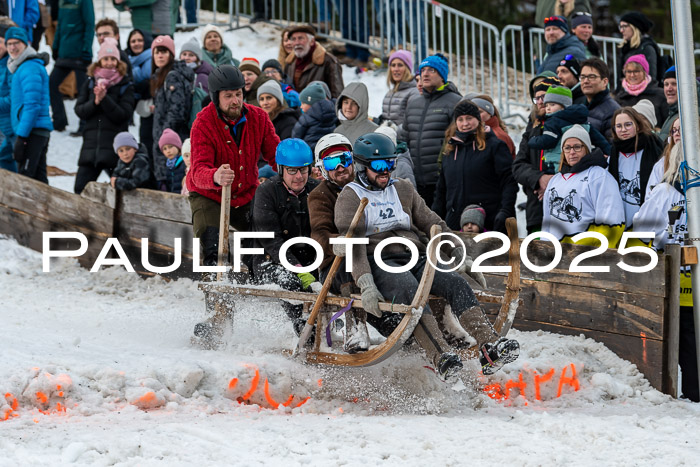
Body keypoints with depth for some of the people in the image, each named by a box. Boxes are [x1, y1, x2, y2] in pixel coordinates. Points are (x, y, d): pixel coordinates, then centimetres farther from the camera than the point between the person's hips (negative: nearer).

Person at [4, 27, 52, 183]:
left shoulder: (30, 68, -11)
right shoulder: (20, 67, 21)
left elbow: (32, 105, -18)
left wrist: (21, 136, -21)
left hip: (32, 131, -10)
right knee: (39, 179, 10)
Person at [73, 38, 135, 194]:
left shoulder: (125, 85, 2)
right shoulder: (90, 83, 11)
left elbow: (123, 115, -8)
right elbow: (79, 110, 4)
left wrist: (104, 99, -17)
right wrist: (95, 102, -14)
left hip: (114, 146, -3)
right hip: (91, 143, 3)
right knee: (80, 189, -1)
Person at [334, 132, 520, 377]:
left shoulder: (403, 189, 23)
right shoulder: (350, 196, 5)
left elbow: (433, 224, 24)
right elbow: (353, 244, -9)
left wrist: (462, 257, 11)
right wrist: (366, 285, -25)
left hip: (415, 259, 6)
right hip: (378, 263, -5)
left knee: (456, 283, -22)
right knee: (409, 288, -37)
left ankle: (489, 346, -37)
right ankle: (440, 357, -53)